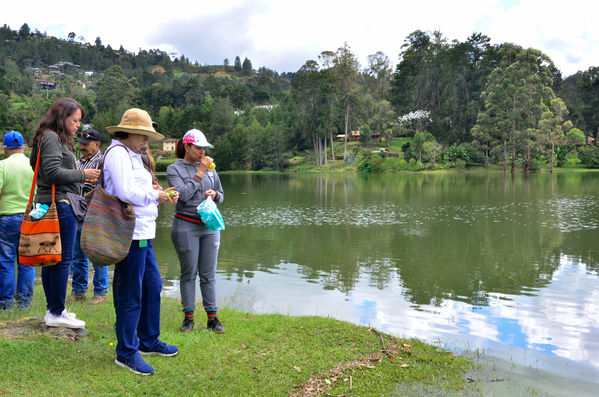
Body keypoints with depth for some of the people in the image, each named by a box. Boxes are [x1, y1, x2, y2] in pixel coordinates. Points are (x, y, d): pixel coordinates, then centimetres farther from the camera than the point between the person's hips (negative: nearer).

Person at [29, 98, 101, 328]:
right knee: (63, 259, -6)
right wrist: (82, 175, -10)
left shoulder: (58, 139, 21)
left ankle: (53, 310, 20)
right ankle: (56, 313, 1)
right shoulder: (51, 137, -9)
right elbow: (53, 172, -18)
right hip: (59, 204, -10)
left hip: (50, 204, 10)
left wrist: (81, 179, 10)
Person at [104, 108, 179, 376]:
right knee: (130, 295, -2)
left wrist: (161, 195, 5)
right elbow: (126, 193, -23)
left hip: (142, 233, 11)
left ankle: (148, 341, 31)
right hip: (130, 234, -11)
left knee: (152, 287, 18)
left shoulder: (132, 155, 21)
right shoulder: (118, 153, -11)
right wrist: (156, 195, -10)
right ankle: (126, 353, 9)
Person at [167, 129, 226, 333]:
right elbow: (183, 195, -16)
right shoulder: (174, 169, -1)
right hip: (186, 226, -4)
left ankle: (212, 318, 11)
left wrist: (214, 194, -4)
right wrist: (200, 172, -13)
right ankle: (188, 317, 14)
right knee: (189, 273, 2)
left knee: (209, 275, 6)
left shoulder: (210, 168, 12)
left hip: (210, 226, 4)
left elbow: (221, 195, 19)